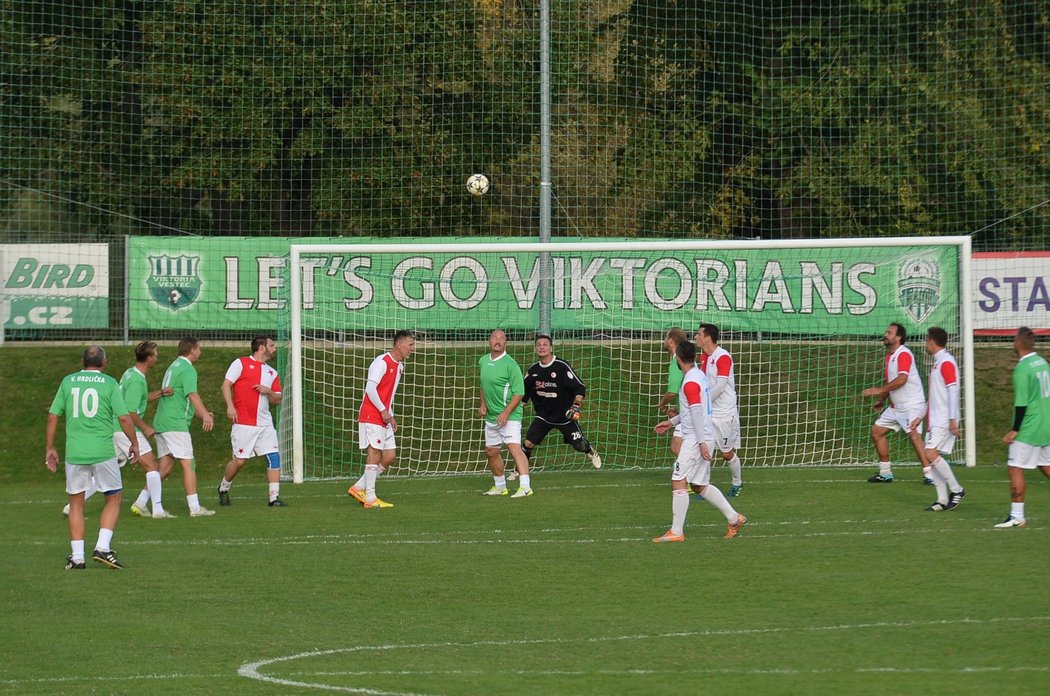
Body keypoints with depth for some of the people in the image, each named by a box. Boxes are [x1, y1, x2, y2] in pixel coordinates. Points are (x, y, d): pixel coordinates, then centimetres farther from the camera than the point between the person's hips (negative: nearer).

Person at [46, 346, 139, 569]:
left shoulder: (68, 381, 7)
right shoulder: (109, 383, -1)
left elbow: (53, 416, 7)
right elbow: (123, 418, -5)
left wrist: (50, 448, 16)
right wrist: (134, 444, 9)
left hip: (74, 452, 2)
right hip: (103, 452, -2)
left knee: (76, 503, 12)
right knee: (113, 499, 12)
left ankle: (77, 557, 8)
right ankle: (102, 547, -2)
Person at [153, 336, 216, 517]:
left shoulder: (174, 367, 21)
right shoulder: (188, 369, -9)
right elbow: (192, 395, -26)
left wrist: (201, 414, 33)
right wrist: (205, 415, -39)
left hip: (161, 424, 9)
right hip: (175, 424, -9)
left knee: (165, 466, 10)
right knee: (188, 464, -5)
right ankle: (195, 507, -5)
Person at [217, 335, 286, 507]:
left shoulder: (272, 373, 18)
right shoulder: (241, 363, 1)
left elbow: (277, 399, 16)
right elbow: (226, 385, -5)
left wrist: (269, 392, -6)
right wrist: (230, 406, -18)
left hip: (264, 424, 5)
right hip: (243, 423, -5)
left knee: (274, 457, -7)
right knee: (239, 460, -5)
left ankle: (274, 497, -5)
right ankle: (224, 488, 21)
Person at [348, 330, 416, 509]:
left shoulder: (399, 366, 15)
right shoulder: (382, 362, -14)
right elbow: (370, 388, -20)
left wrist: (391, 416, 15)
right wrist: (383, 411, -19)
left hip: (385, 418, 9)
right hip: (371, 417, -9)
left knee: (390, 457, 6)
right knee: (374, 455, -9)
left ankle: (359, 488, 14)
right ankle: (370, 499, -6)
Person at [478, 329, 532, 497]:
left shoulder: (510, 364, -13)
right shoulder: (483, 362, 9)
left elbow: (519, 393, -16)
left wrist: (506, 412, -24)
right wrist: (482, 404, 9)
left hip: (510, 415, -8)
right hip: (491, 416, 8)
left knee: (514, 447, -22)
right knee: (491, 452, 15)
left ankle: (525, 486, -31)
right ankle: (500, 486, 31)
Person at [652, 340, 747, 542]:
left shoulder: (690, 383, -16)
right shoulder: (700, 376, 14)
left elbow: (697, 413, -21)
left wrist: (702, 442, -23)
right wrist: (672, 422, 28)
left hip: (695, 440, -10)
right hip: (704, 439, 10)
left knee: (678, 482, -8)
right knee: (699, 485, 15)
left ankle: (676, 532, -9)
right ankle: (734, 518, 18)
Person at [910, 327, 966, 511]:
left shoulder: (946, 362, -11)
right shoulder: (937, 363, 19)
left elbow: (953, 391, -18)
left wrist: (952, 420, -23)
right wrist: (920, 417, 27)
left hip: (944, 420, -10)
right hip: (934, 420, 10)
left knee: (931, 453, -18)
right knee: (932, 456, 4)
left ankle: (956, 490, -10)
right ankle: (943, 500, 6)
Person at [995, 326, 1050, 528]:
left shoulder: (1022, 369, -16)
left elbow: (1021, 403, -18)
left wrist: (1015, 430, -13)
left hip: (1029, 429, -8)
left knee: (1015, 468, -4)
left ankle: (1016, 516, -5)